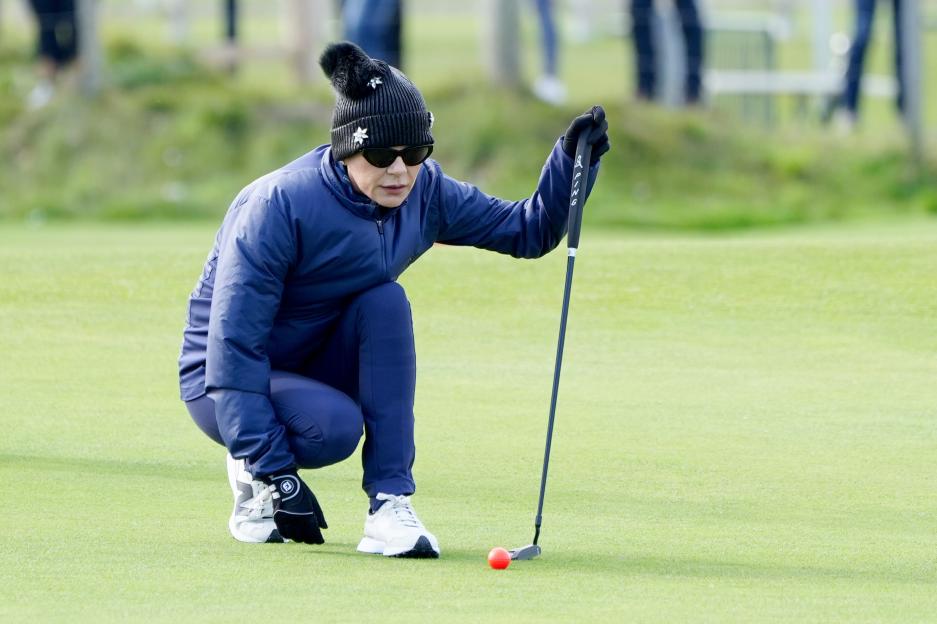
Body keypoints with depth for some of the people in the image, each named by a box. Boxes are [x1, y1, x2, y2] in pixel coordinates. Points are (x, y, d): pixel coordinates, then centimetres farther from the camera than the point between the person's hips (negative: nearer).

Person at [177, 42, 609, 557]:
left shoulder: (424, 192, -9)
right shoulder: (278, 205, -28)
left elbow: (527, 231, 0)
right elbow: (234, 346, -28)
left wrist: (572, 161, -21)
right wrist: (278, 478, -30)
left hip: (320, 370, 6)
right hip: (224, 381, -6)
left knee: (385, 301, -25)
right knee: (335, 425, -36)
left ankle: (390, 503, -22)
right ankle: (256, 475, -2)